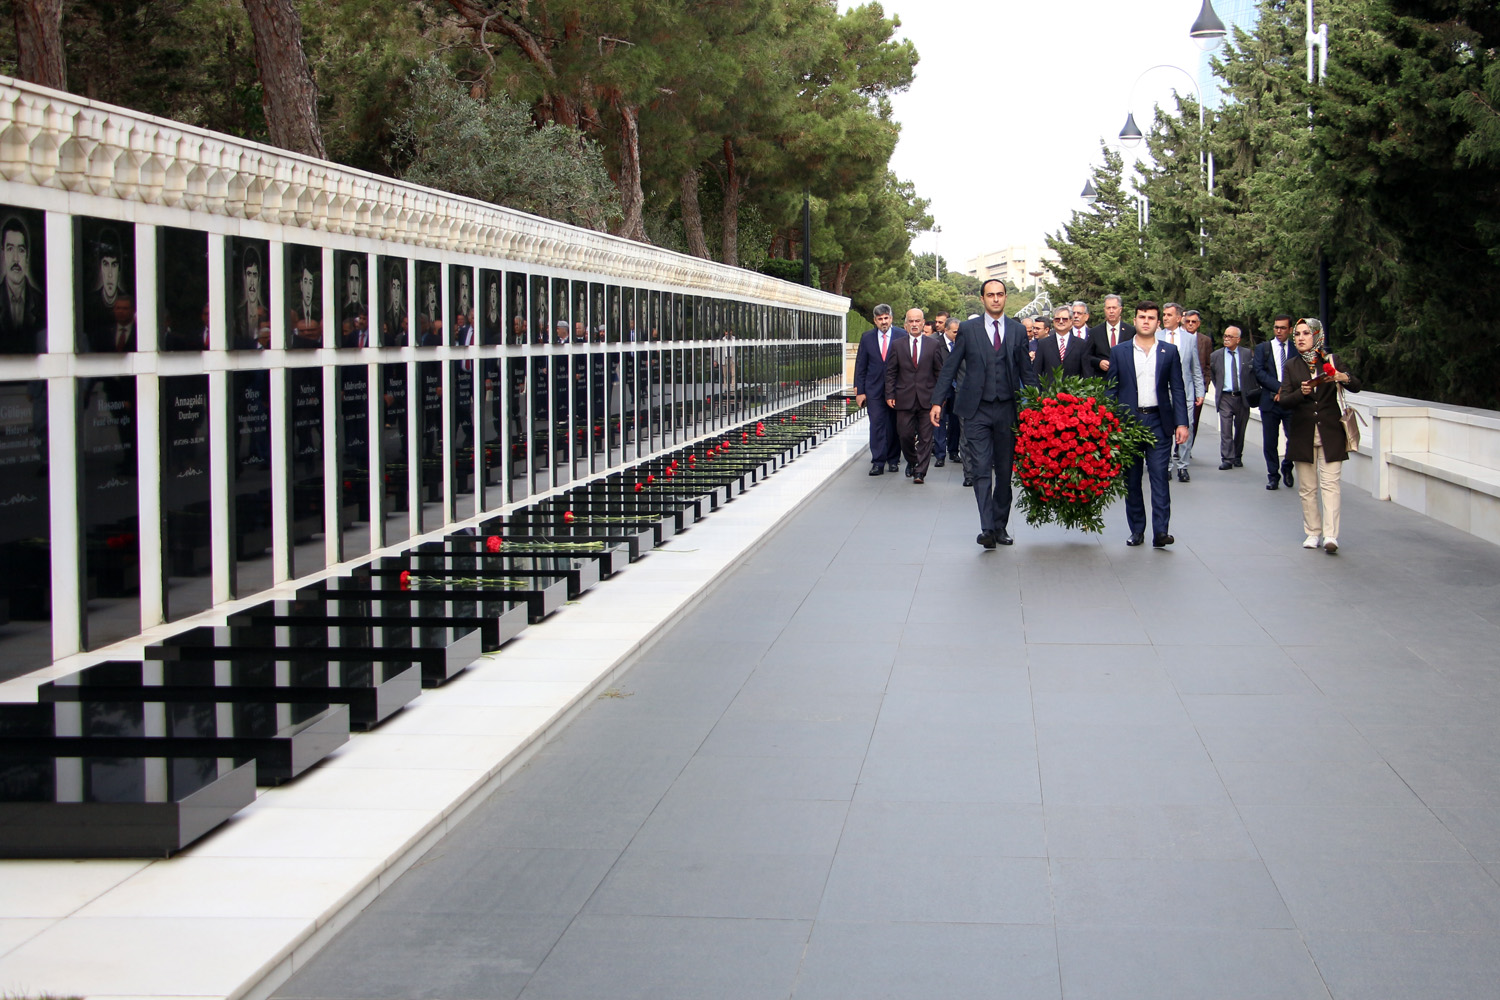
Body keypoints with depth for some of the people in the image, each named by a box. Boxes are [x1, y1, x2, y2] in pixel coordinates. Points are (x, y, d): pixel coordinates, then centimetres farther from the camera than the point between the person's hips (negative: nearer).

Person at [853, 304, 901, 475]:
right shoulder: (867, 338, 6)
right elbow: (860, 366, 7)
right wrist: (859, 391, 2)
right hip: (875, 390, 1)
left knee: (894, 426, 6)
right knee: (876, 425, -4)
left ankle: (892, 459, 19)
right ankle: (878, 462, -4)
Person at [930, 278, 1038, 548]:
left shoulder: (1017, 331, 7)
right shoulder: (967, 329, 3)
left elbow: (1027, 371, 10)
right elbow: (950, 367, 4)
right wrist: (938, 401, -2)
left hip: (1008, 409, 2)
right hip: (976, 410, -2)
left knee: (1005, 470, 8)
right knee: (981, 469, -9)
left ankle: (1000, 525, 18)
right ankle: (987, 528, -14)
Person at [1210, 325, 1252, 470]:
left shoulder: (1248, 354, 3)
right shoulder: (1216, 355, 4)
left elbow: (1254, 373, 8)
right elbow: (1209, 373, 14)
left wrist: (1251, 393, 3)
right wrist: (1218, 387, 8)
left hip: (1243, 398, 1)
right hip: (1225, 398, -1)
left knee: (1240, 429, 9)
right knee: (1225, 429, -10)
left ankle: (1237, 457, 22)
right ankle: (1227, 459, -13)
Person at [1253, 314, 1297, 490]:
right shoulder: (1262, 348, 7)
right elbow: (1259, 372, -5)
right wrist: (1279, 387, -15)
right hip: (1270, 401, 1)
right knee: (1270, 442, 4)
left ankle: (1287, 467, 21)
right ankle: (1273, 475, 17)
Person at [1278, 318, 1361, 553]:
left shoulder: (1331, 361, 4)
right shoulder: (1291, 366, 6)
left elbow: (1356, 387, -5)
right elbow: (1284, 401, -4)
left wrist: (1344, 378, -27)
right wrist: (1301, 392, -25)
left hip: (1330, 432, -2)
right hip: (1302, 434, 2)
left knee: (1330, 484, -9)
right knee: (1307, 487, 4)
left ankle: (1330, 535, -14)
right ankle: (1313, 532, 13)